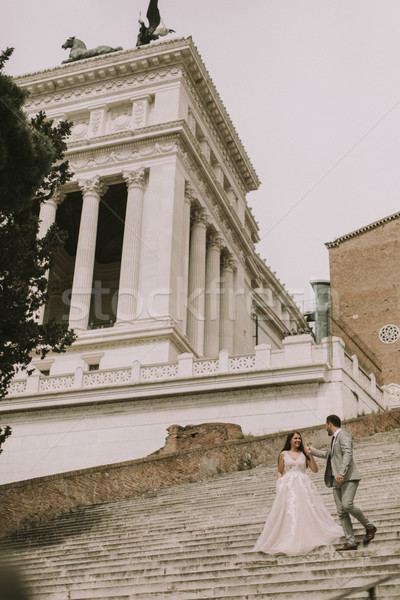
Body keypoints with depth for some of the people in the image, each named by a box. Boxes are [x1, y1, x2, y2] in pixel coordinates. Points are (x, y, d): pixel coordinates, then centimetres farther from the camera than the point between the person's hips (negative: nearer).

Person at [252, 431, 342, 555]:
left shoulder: (303, 454, 11)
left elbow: (315, 470, 6)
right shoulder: (283, 454, 10)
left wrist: (310, 455, -5)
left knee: (307, 511, -4)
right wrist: (280, 484, -4)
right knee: (289, 513, -9)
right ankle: (290, 540, -7)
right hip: (288, 486, -1)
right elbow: (279, 472, 12)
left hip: (303, 486, 1)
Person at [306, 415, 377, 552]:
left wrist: (341, 473, -29)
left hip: (348, 478, -9)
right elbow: (328, 454, 43)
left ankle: (369, 527, -4)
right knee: (342, 513, -1)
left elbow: (347, 454, -19)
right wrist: (312, 451, 51)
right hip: (337, 481, 9)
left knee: (347, 505, -24)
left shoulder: (343, 435, -5)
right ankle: (350, 542, -4)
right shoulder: (334, 439, 25)